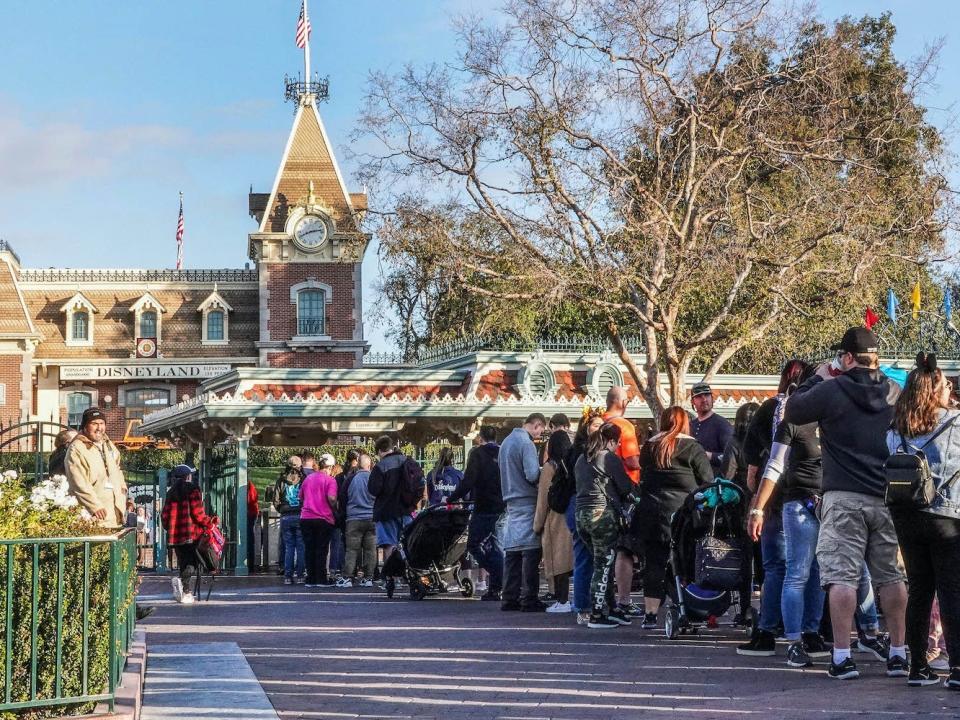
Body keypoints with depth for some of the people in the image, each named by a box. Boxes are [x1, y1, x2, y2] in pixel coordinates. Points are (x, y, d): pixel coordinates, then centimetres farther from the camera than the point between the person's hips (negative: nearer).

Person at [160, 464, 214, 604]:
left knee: (183, 563, 14)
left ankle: (186, 592, 13)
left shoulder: (171, 493, 12)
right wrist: (209, 522, 1)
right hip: (192, 533, -5)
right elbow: (198, 513, -12)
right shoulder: (192, 490, -5)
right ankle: (181, 580, -26)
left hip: (174, 535, 5)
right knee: (193, 562, 0)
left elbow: (165, 515, 12)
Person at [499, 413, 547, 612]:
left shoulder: (507, 442, 17)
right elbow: (532, 474, -20)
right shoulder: (526, 444, -12)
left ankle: (509, 598, 9)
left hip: (511, 501, 9)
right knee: (530, 551, -7)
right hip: (527, 501, -9)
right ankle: (529, 599, -8)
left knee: (513, 552, 9)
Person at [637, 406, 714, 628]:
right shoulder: (692, 447, -3)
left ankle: (649, 613, 6)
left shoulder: (649, 446, 12)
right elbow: (707, 481, -3)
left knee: (654, 561, 7)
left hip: (650, 513, 4)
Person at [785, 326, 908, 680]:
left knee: (841, 577, -4)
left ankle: (842, 657, -8)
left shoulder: (831, 390, -8)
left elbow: (792, 411, 4)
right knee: (891, 576, 11)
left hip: (844, 497, -4)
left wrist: (818, 378, 15)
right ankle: (898, 654, 14)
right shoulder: (895, 393, 5)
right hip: (888, 498, 4)